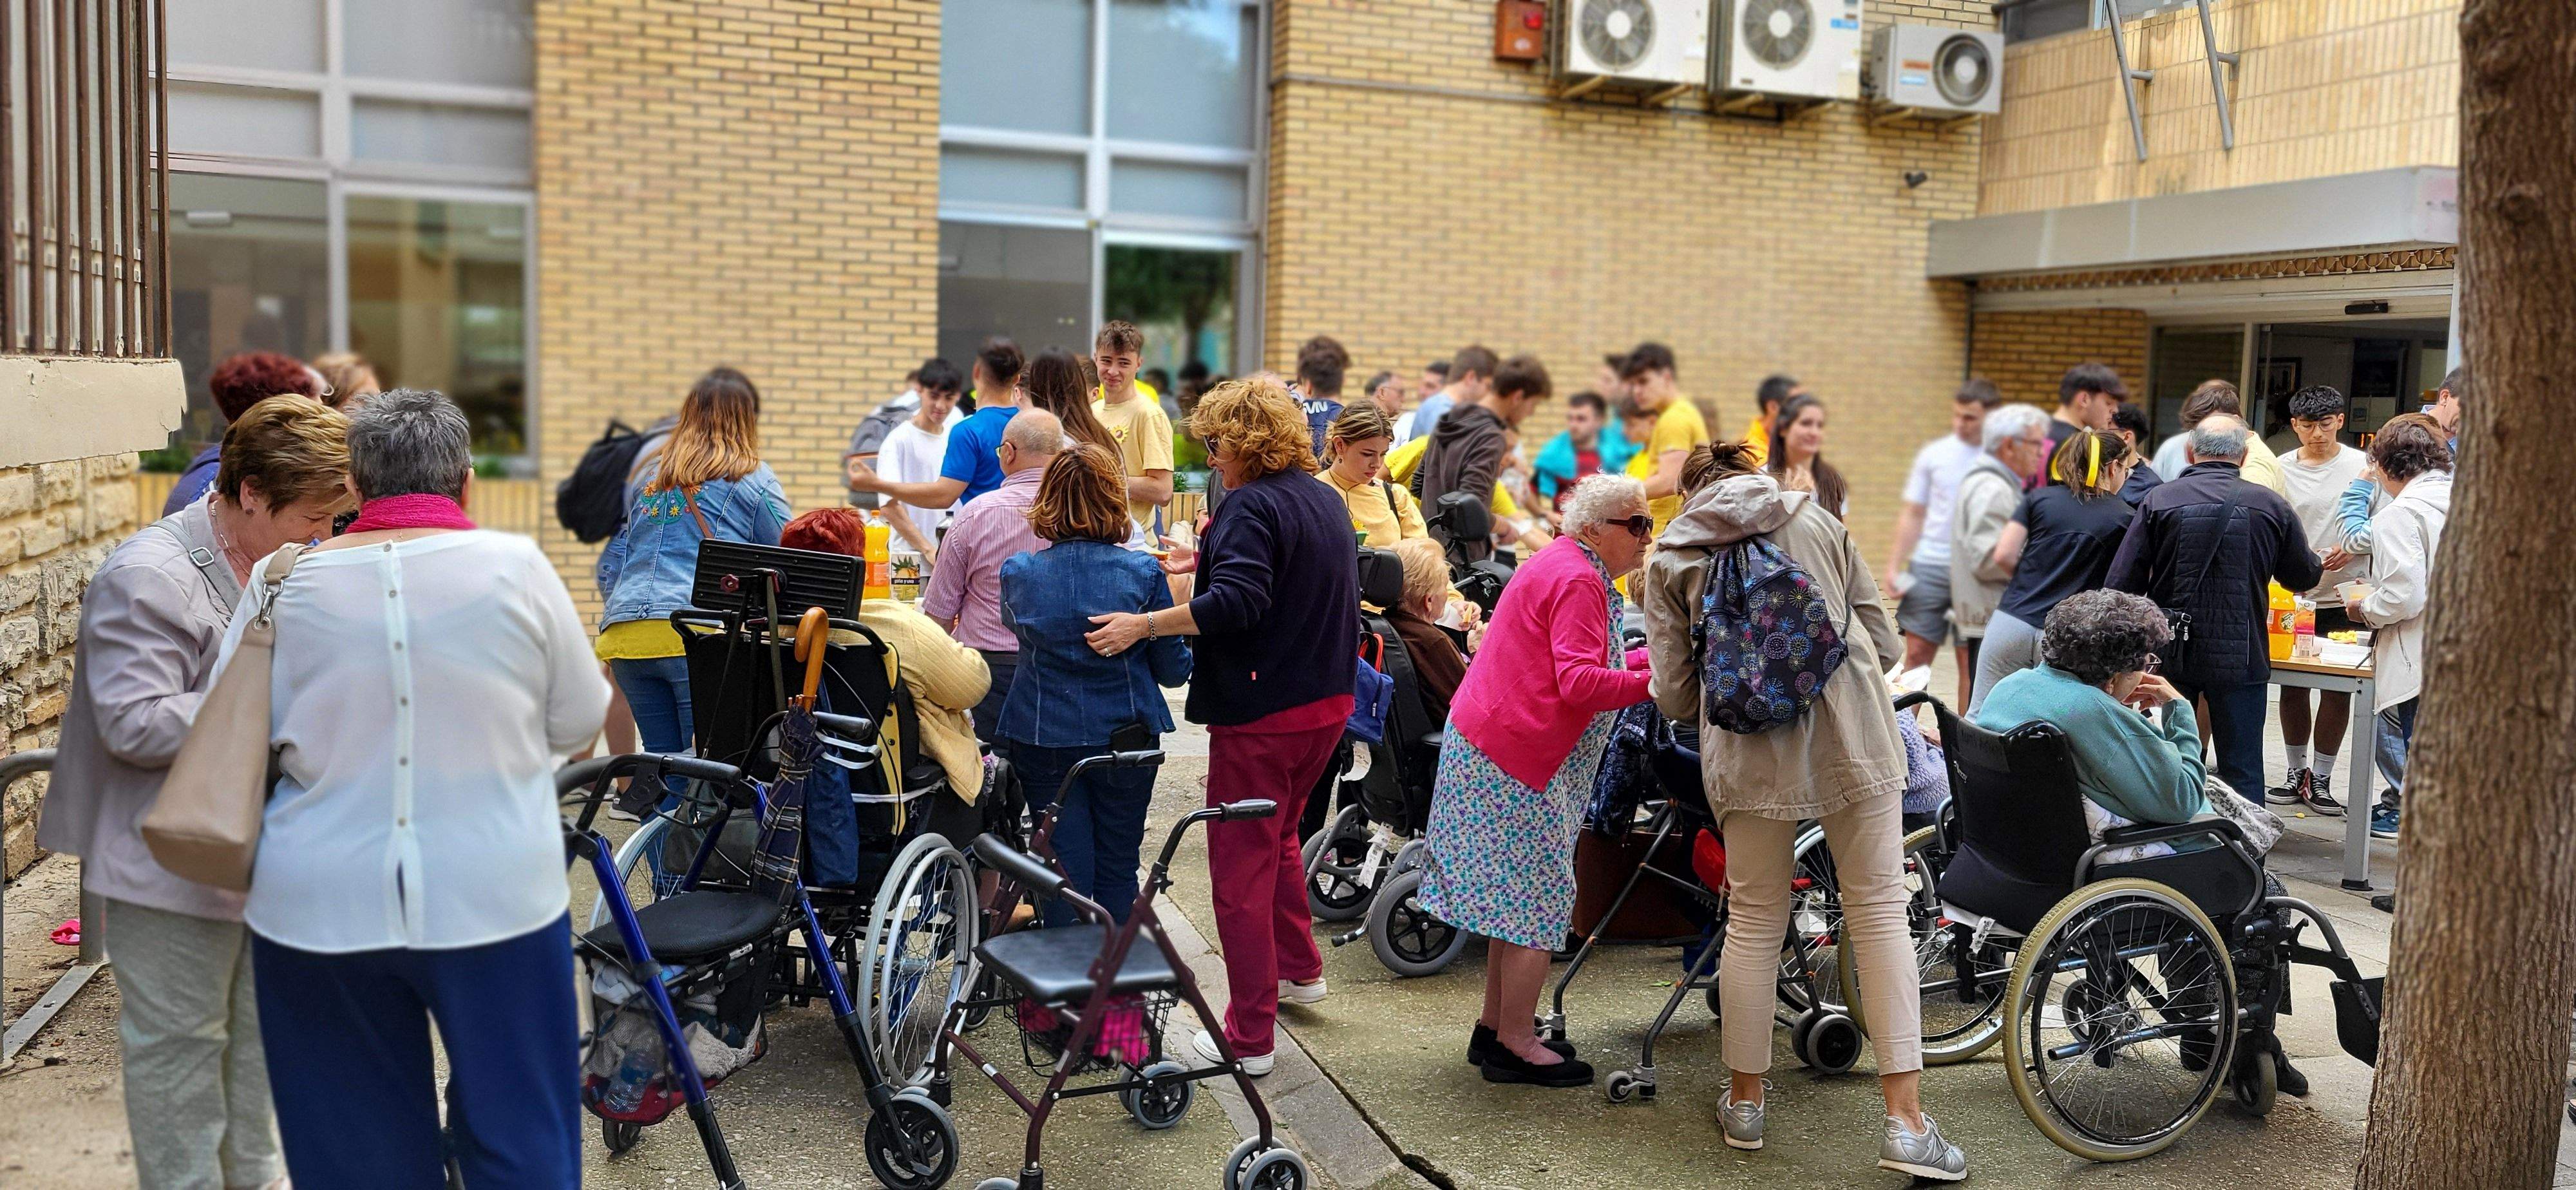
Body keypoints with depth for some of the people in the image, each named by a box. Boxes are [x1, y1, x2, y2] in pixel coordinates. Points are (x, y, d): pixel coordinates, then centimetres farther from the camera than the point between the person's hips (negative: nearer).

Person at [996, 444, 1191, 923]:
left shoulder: (1017, 574, -6)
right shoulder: (1143, 573, -10)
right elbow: (1173, 669, -4)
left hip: (1042, 740, 1)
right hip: (1126, 739, 0)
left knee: (1064, 870, 9)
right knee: (1117, 869, 13)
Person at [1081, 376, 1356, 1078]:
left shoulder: (1251, 506, -17)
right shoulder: (1325, 499, 12)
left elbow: (1236, 603, -29)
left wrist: (1144, 624, -29)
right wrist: (1209, 563, 26)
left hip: (1262, 713, -9)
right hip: (1326, 700, 9)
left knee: (1241, 867, -2)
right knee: (1277, 836, 29)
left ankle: (1249, 1038, 2)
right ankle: (1298, 970, 42)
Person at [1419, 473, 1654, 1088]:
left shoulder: (1562, 567, 17)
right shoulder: (1578, 582, -16)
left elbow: (1574, 665, 17)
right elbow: (1579, 683, -24)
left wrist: (1652, 657, 10)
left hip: (1497, 749, 11)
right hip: (1516, 758, -11)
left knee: (1517, 897, 16)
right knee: (1539, 898, -4)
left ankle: (1495, 1030, 24)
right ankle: (1514, 1046, 4)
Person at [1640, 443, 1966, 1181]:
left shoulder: (1670, 558, 10)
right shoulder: (1817, 519, 14)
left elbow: (1674, 695, 6)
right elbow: (1884, 641, 12)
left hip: (1747, 753, 0)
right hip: (1851, 737, 0)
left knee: (1754, 922, 11)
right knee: (1878, 913, 4)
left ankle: (1746, 1101, 23)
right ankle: (1906, 1122, 3)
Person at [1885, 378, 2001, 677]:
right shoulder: (1933, 454, 7)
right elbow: (1913, 515, 12)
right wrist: (1895, 566, 6)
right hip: (1928, 566, 2)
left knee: (1972, 660, 2)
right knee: (1916, 655, 3)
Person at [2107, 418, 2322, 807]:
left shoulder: (2159, 500, -5)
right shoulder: (2272, 505, -2)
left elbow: (2121, 583, -8)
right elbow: (2304, 577, 10)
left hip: (2170, 654, 0)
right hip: (2240, 658, 0)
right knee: (2242, 771, 8)